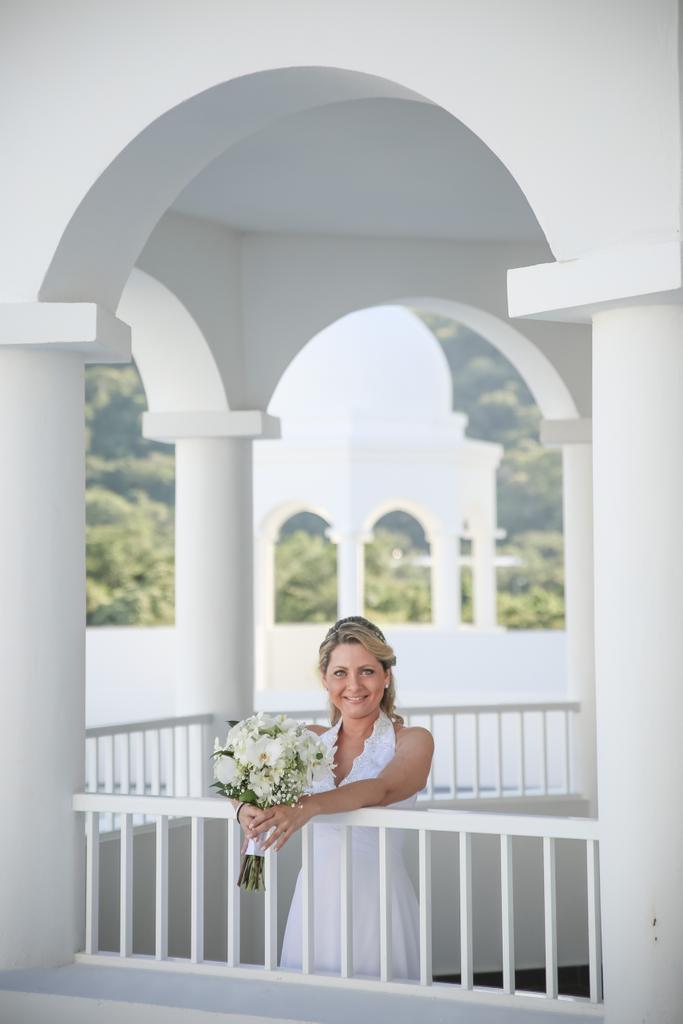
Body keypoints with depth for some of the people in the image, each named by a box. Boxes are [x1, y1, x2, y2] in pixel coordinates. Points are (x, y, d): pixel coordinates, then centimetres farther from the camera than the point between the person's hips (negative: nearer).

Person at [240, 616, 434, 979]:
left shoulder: (412, 741, -2)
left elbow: (382, 790, -22)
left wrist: (308, 806, -39)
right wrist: (248, 808, -26)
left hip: (377, 897, -3)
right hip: (316, 896, 4)